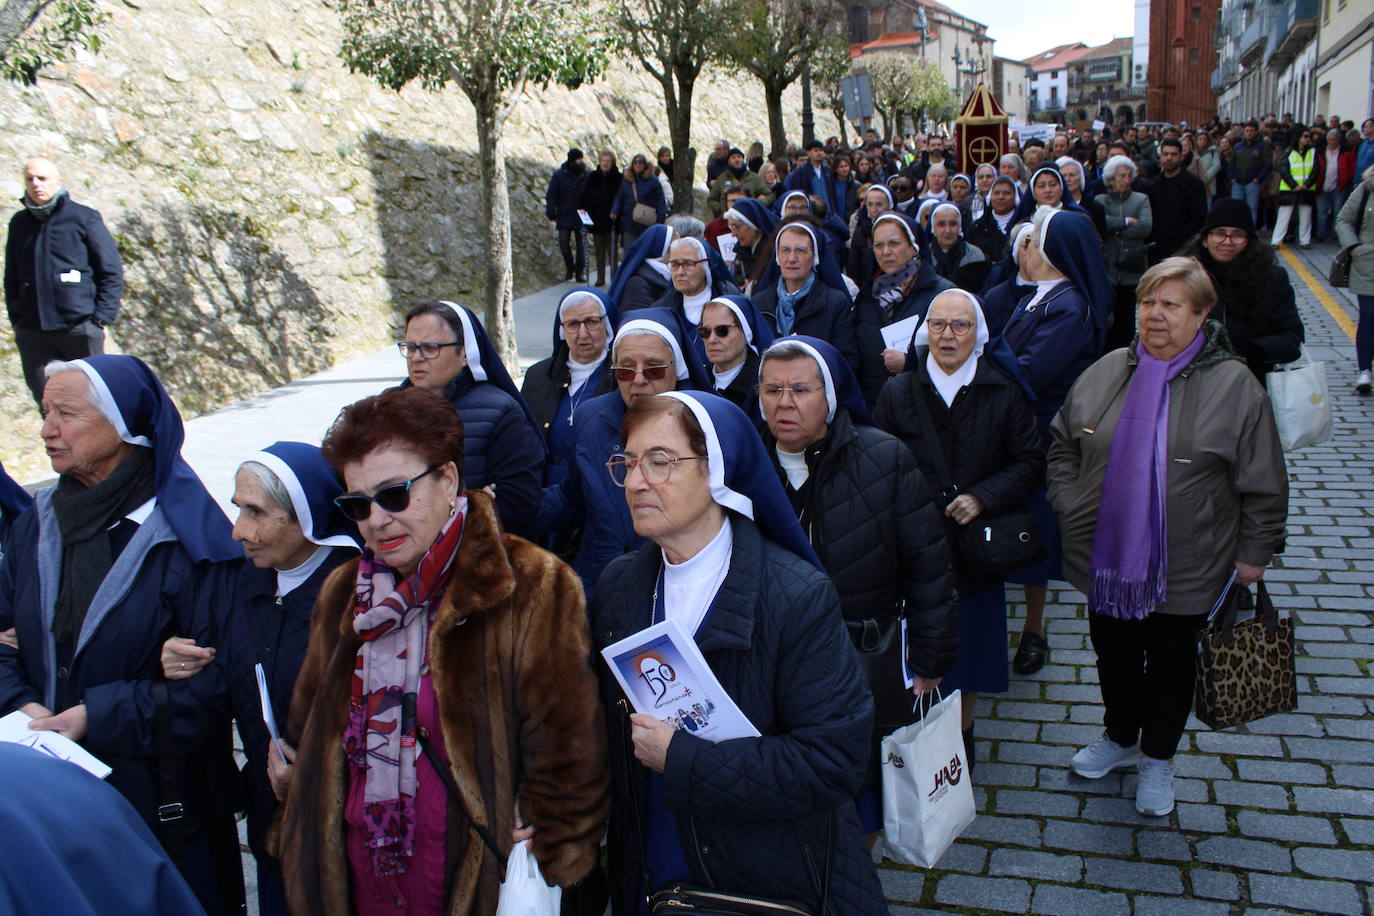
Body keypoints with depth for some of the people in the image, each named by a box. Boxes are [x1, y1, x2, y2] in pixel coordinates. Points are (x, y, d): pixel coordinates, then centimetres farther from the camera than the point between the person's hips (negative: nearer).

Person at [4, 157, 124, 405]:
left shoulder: (85, 218, 1)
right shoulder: (19, 223, 13)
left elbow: (112, 273, 0)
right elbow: (11, 279, 21)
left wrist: (101, 319, -7)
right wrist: (16, 320, 10)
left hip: (80, 328, -4)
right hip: (33, 333, 4)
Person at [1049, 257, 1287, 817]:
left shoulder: (1234, 385, -9)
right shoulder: (1105, 372, 0)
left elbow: (1262, 483, -5)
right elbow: (1062, 445, 11)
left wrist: (1254, 553, -4)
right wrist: (1069, 507, 1)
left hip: (1183, 571, -3)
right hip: (1106, 558, 3)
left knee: (1170, 665, 15)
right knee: (1114, 656, 20)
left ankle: (1158, 760, 37)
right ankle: (1120, 740, 45)